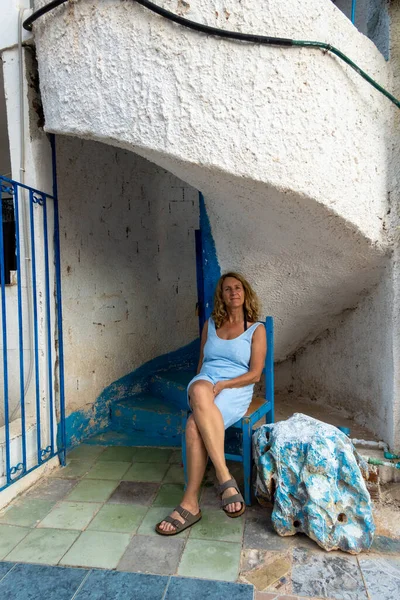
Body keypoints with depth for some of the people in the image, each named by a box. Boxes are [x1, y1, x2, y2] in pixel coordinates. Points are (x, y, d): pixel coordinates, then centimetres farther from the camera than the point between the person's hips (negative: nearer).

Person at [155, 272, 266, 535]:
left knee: (195, 425, -35)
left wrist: (222, 385, -14)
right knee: (200, 390, -39)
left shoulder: (256, 329, 6)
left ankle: (190, 504, -24)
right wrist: (204, 384, 2)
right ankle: (226, 479, -39)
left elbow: (255, 374, -1)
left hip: (236, 390, -3)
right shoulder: (210, 325, 17)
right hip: (205, 382, 3)